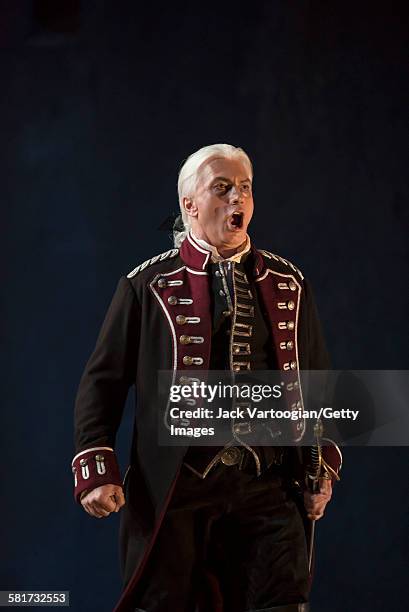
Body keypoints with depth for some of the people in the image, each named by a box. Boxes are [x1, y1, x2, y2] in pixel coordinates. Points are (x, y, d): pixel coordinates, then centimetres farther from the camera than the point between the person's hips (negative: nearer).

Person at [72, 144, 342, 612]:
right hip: (173, 492, -2)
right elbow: (102, 381, 2)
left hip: (271, 489, 3)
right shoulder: (148, 286, 3)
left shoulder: (289, 285, 13)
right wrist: (97, 470, -8)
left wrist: (323, 467, 11)